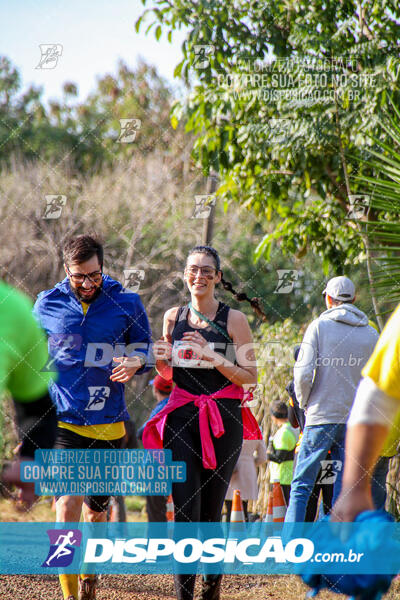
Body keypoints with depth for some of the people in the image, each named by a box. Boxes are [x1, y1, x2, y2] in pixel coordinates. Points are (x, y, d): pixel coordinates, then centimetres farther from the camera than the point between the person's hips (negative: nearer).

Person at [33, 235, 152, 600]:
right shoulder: (47, 304, 1)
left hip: (107, 423, 1)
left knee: (96, 511, 13)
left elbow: (142, 347, 14)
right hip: (61, 420, -1)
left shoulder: (126, 303, 1)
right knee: (67, 505, -16)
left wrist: (133, 363, -9)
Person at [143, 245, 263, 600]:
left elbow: (250, 375, -2)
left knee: (211, 511, 2)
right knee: (185, 511, -9)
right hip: (182, 420, 2)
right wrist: (161, 361, -1)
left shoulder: (234, 320, 0)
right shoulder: (174, 317, 11)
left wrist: (212, 356, -14)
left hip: (223, 420, -2)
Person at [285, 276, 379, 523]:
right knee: (345, 489, 5)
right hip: (357, 419, 3)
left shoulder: (319, 326, -3)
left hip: (321, 416, -3)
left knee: (302, 485, 1)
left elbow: (303, 374, -10)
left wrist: (304, 403, 6)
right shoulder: (371, 334, 7)